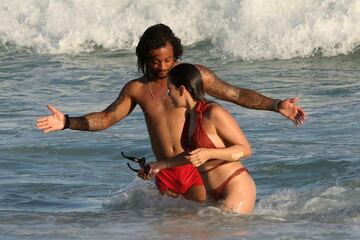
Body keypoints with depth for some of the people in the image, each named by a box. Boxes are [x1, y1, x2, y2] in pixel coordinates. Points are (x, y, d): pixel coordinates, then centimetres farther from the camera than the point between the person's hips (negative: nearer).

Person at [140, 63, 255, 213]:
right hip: (214, 195, 9)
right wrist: (161, 165, 25)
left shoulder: (214, 113, -16)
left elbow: (245, 149, -15)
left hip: (238, 188, -9)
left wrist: (208, 154, -26)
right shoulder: (189, 116, 9)